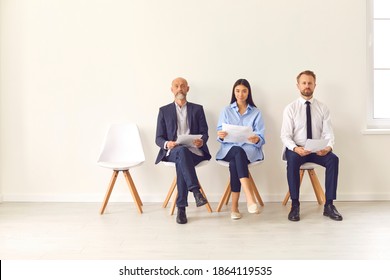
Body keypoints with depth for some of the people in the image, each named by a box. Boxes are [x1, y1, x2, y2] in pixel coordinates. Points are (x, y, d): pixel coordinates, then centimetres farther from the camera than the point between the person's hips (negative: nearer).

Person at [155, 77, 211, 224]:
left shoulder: (197, 109, 16)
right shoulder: (164, 110, 14)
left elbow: (204, 133, 9)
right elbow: (159, 138, 8)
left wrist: (201, 141, -16)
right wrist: (167, 144, -16)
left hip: (193, 151, 0)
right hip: (172, 152, 0)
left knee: (181, 163, -36)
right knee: (182, 151, -38)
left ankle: (181, 208, -32)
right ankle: (196, 191, -42)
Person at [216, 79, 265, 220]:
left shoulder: (256, 113, 13)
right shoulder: (226, 111, 15)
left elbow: (261, 137, 1)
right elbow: (220, 134, 5)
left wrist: (256, 139, -24)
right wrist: (221, 135, -21)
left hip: (249, 149, 0)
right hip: (229, 148, 0)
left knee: (234, 162, -36)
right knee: (238, 152, -38)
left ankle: (234, 206, -36)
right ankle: (250, 198, -48)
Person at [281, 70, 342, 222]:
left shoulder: (323, 108, 5)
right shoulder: (290, 108, -1)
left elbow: (328, 133, 0)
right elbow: (285, 135, -7)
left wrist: (328, 147, -23)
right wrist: (295, 148, -28)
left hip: (318, 151, 2)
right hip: (297, 150, -2)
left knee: (333, 159, -27)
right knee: (292, 160, -35)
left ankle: (329, 205, -16)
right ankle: (295, 205, -24)